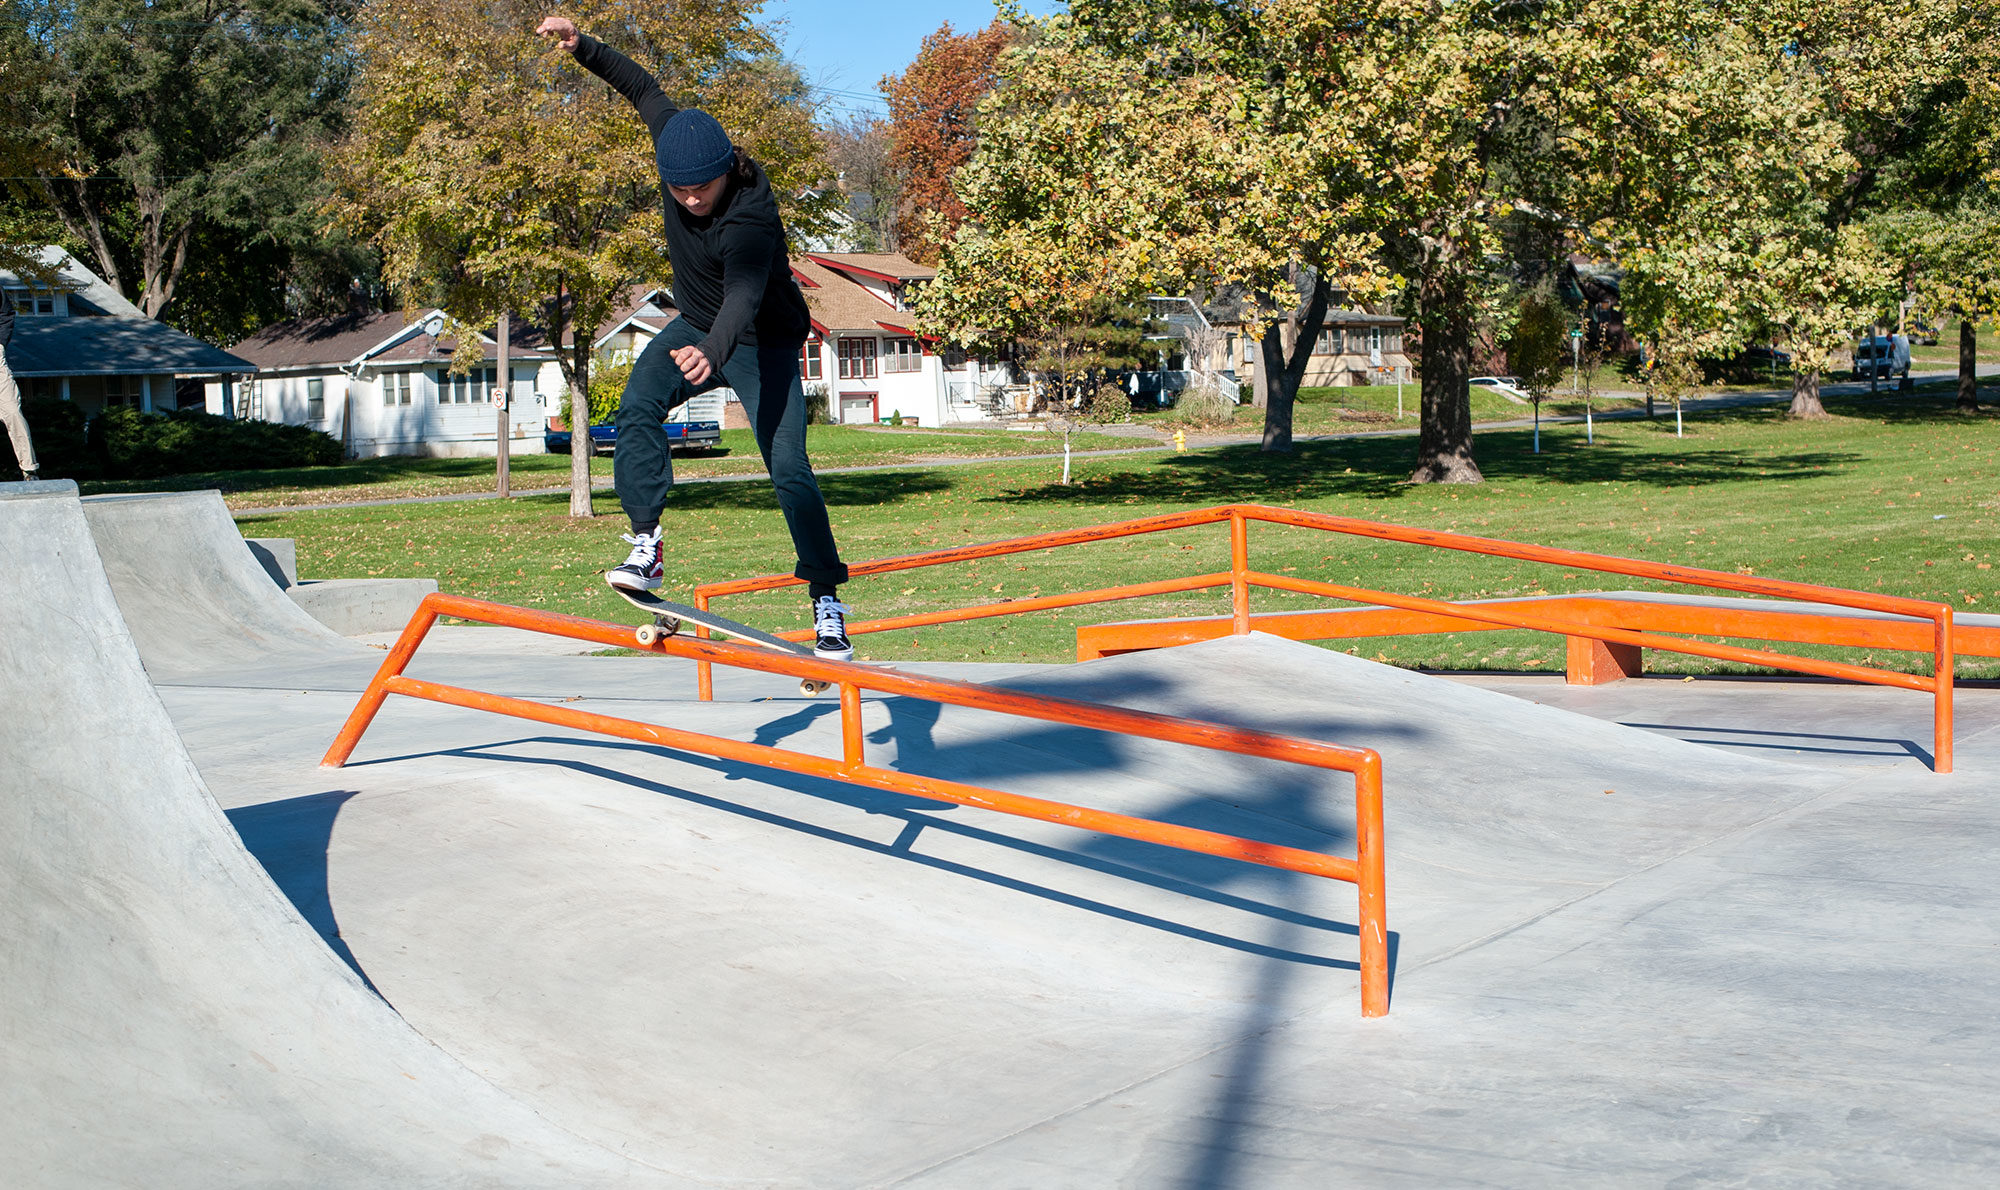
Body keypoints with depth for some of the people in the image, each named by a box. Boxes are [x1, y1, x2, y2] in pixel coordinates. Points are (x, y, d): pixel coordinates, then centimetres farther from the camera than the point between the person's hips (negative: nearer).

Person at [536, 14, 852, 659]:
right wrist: (582, 46, -1)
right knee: (637, 407, -21)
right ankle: (646, 545, -24)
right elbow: (645, 89, 4)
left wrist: (713, 351, -69)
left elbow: (744, 297, -51)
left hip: (763, 342, -6)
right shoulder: (678, 142, -16)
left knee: (789, 470, -14)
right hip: (697, 326, 6)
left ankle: (827, 602, -3)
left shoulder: (751, 218, -36)